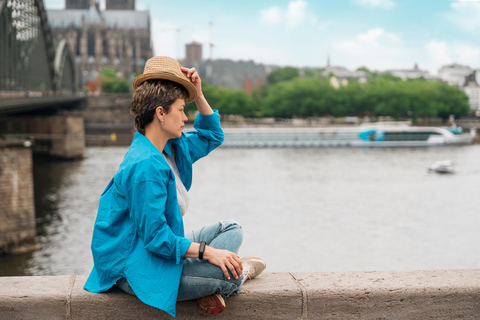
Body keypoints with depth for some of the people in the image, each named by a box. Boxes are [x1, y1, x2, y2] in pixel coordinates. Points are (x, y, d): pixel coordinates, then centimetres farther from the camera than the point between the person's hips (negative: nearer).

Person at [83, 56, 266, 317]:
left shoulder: (171, 148, 6)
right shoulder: (145, 167, -26)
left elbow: (212, 136, 22)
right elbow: (156, 237, -27)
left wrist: (198, 95, 9)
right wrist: (207, 251, -24)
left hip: (158, 246, 11)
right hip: (135, 269, -11)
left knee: (231, 230, 13)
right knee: (228, 274, -23)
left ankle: (212, 286, -3)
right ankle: (239, 274, 13)